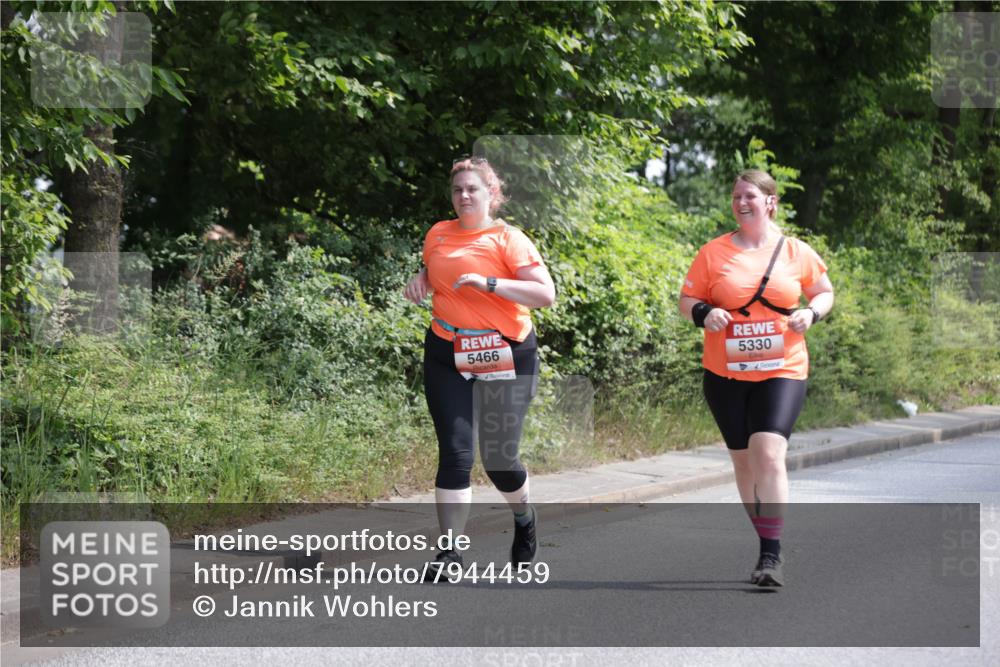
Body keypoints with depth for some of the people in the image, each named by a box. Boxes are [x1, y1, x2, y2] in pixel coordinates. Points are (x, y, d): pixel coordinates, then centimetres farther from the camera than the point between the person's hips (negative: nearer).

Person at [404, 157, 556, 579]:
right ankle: (450, 549, -4)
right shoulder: (438, 235, 8)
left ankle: (523, 516, 35)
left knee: (498, 456, 2)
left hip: (504, 357, -3)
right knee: (454, 452, -9)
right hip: (447, 356, 3)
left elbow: (545, 294, -14)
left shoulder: (508, 239, -6)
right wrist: (420, 281, 6)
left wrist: (488, 283, -22)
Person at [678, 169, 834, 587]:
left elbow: (825, 292, 15)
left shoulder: (796, 252, 2)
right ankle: (766, 545, 26)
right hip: (725, 374, 2)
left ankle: (771, 557, -16)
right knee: (743, 460, 10)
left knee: (768, 454, -19)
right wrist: (704, 314, -15)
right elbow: (687, 300, 7)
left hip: (782, 370, -2)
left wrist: (812, 313, -6)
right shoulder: (714, 253, 2)